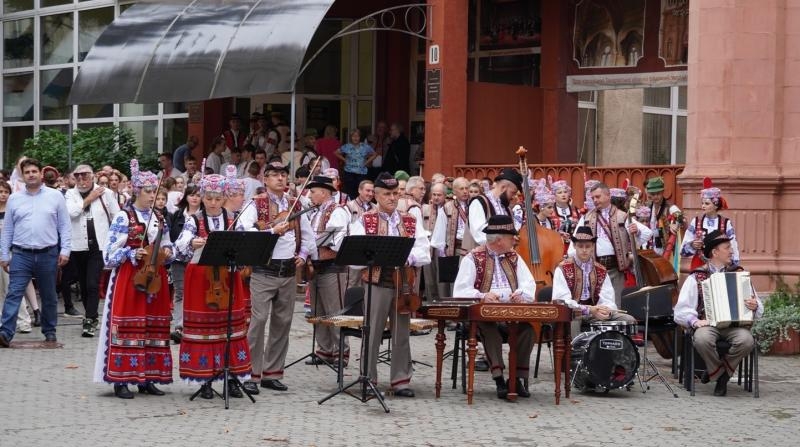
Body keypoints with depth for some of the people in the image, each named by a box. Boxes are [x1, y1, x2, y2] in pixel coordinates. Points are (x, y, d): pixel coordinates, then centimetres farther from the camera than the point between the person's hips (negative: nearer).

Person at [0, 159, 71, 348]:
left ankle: (49, 331, 23)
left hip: (48, 254, 0)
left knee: (49, 296, 11)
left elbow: (64, 226, 3)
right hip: (21, 254, 0)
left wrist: (65, 250, -4)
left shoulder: (55, 196, 3)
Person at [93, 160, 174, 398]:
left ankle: (147, 378, 12)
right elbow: (112, 251, -7)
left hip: (155, 277, 6)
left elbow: (167, 247, 20)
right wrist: (133, 254, -20)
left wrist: (167, 252, -1)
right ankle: (121, 380, -5)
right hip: (129, 278, -6)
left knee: (154, 326, 5)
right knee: (127, 325, -7)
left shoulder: (159, 218, 13)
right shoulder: (124, 217, -4)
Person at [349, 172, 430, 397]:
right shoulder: (364, 221, 4)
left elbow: (424, 253, 4)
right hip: (377, 282, -3)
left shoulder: (411, 222, 12)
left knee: (401, 332, 6)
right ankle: (368, 380, 6)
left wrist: (408, 256, -16)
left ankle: (400, 380, 12)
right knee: (372, 332, 0)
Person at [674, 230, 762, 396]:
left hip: (734, 324, 2)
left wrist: (754, 306, -11)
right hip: (708, 324, -2)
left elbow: (759, 308, 14)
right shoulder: (697, 277, 9)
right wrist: (695, 321, -18)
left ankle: (718, 373, -6)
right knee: (702, 339, -37)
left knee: (746, 340, -32)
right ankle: (721, 375, -8)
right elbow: (682, 310, 2)